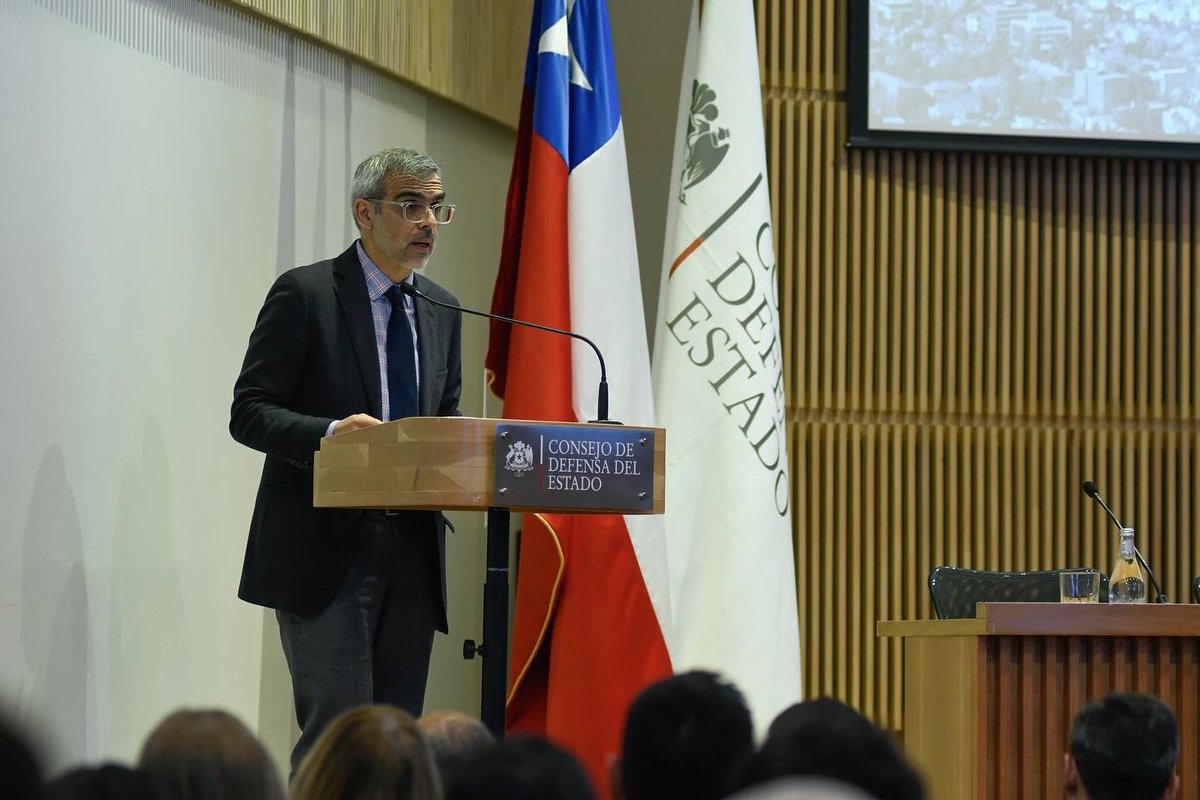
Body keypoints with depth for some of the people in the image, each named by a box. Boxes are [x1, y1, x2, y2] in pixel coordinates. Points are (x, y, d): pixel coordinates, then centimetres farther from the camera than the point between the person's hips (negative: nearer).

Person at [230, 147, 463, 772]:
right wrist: (329, 433, -25)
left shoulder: (440, 310, 16)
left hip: (412, 551, 6)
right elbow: (249, 412, -7)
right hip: (326, 553, -6)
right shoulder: (304, 294, -4)